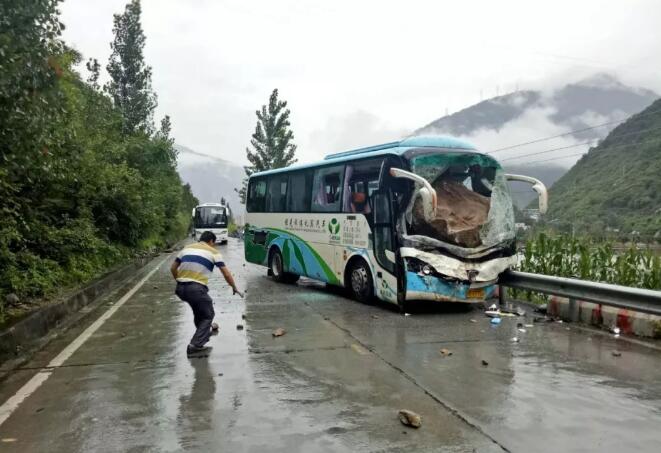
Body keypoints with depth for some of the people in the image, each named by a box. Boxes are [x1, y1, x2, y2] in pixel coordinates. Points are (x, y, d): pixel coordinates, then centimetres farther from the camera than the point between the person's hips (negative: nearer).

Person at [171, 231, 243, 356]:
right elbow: (226, 274, 5)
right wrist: (234, 288, 18)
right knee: (208, 315, 11)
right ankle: (195, 345, -2)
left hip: (180, 288, 6)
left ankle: (203, 332, 47)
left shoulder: (187, 248, 20)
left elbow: (173, 268, 20)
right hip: (196, 288, -6)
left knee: (198, 309, 31)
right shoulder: (213, 252, 8)